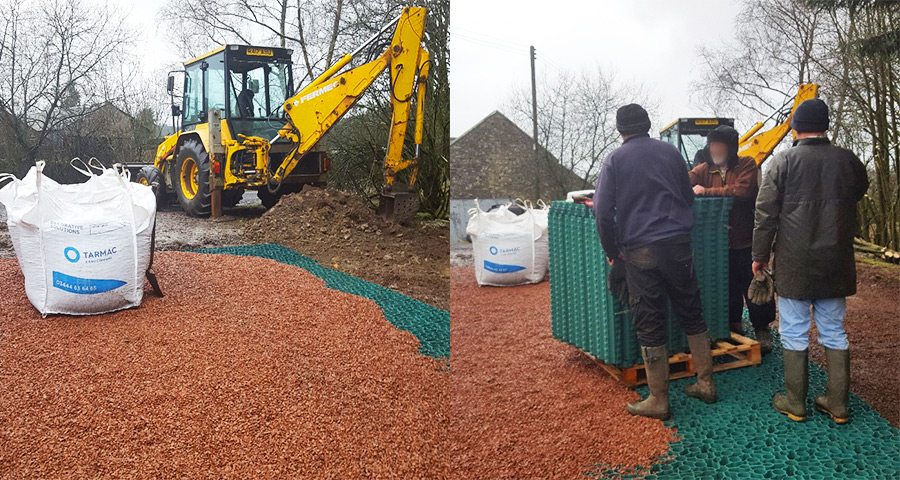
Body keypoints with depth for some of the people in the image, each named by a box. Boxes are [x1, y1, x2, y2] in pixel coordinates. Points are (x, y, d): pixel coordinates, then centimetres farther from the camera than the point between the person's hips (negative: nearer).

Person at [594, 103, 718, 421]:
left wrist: (611, 250, 2)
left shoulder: (615, 160, -2)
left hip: (640, 251, -3)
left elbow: (603, 211, -9)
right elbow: (688, 197, 15)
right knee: (692, 315, 17)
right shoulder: (670, 152, 7)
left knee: (649, 326, 3)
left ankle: (658, 400, 11)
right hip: (678, 245, 3)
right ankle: (705, 383, 25)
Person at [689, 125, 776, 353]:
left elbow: (742, 190, -22)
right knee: (728, 288, 16)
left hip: (746, 241, -3)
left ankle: (762, 330, 19)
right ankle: (733, 325, 34)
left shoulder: (746, 165, -4)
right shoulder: (704, 169, 7)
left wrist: (707, 191, -23)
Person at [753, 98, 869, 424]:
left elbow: (766, 213, -9)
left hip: (794, 263, -3)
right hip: (836, 263, 4)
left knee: (794, 333, 5)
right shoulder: (847, 160, 1)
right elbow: (860, 191, 20)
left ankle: (795, 403, 14)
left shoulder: (783, 162, -9)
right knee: (834, 332, 13)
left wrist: (760, 255, -1)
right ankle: (837, 404, 20)